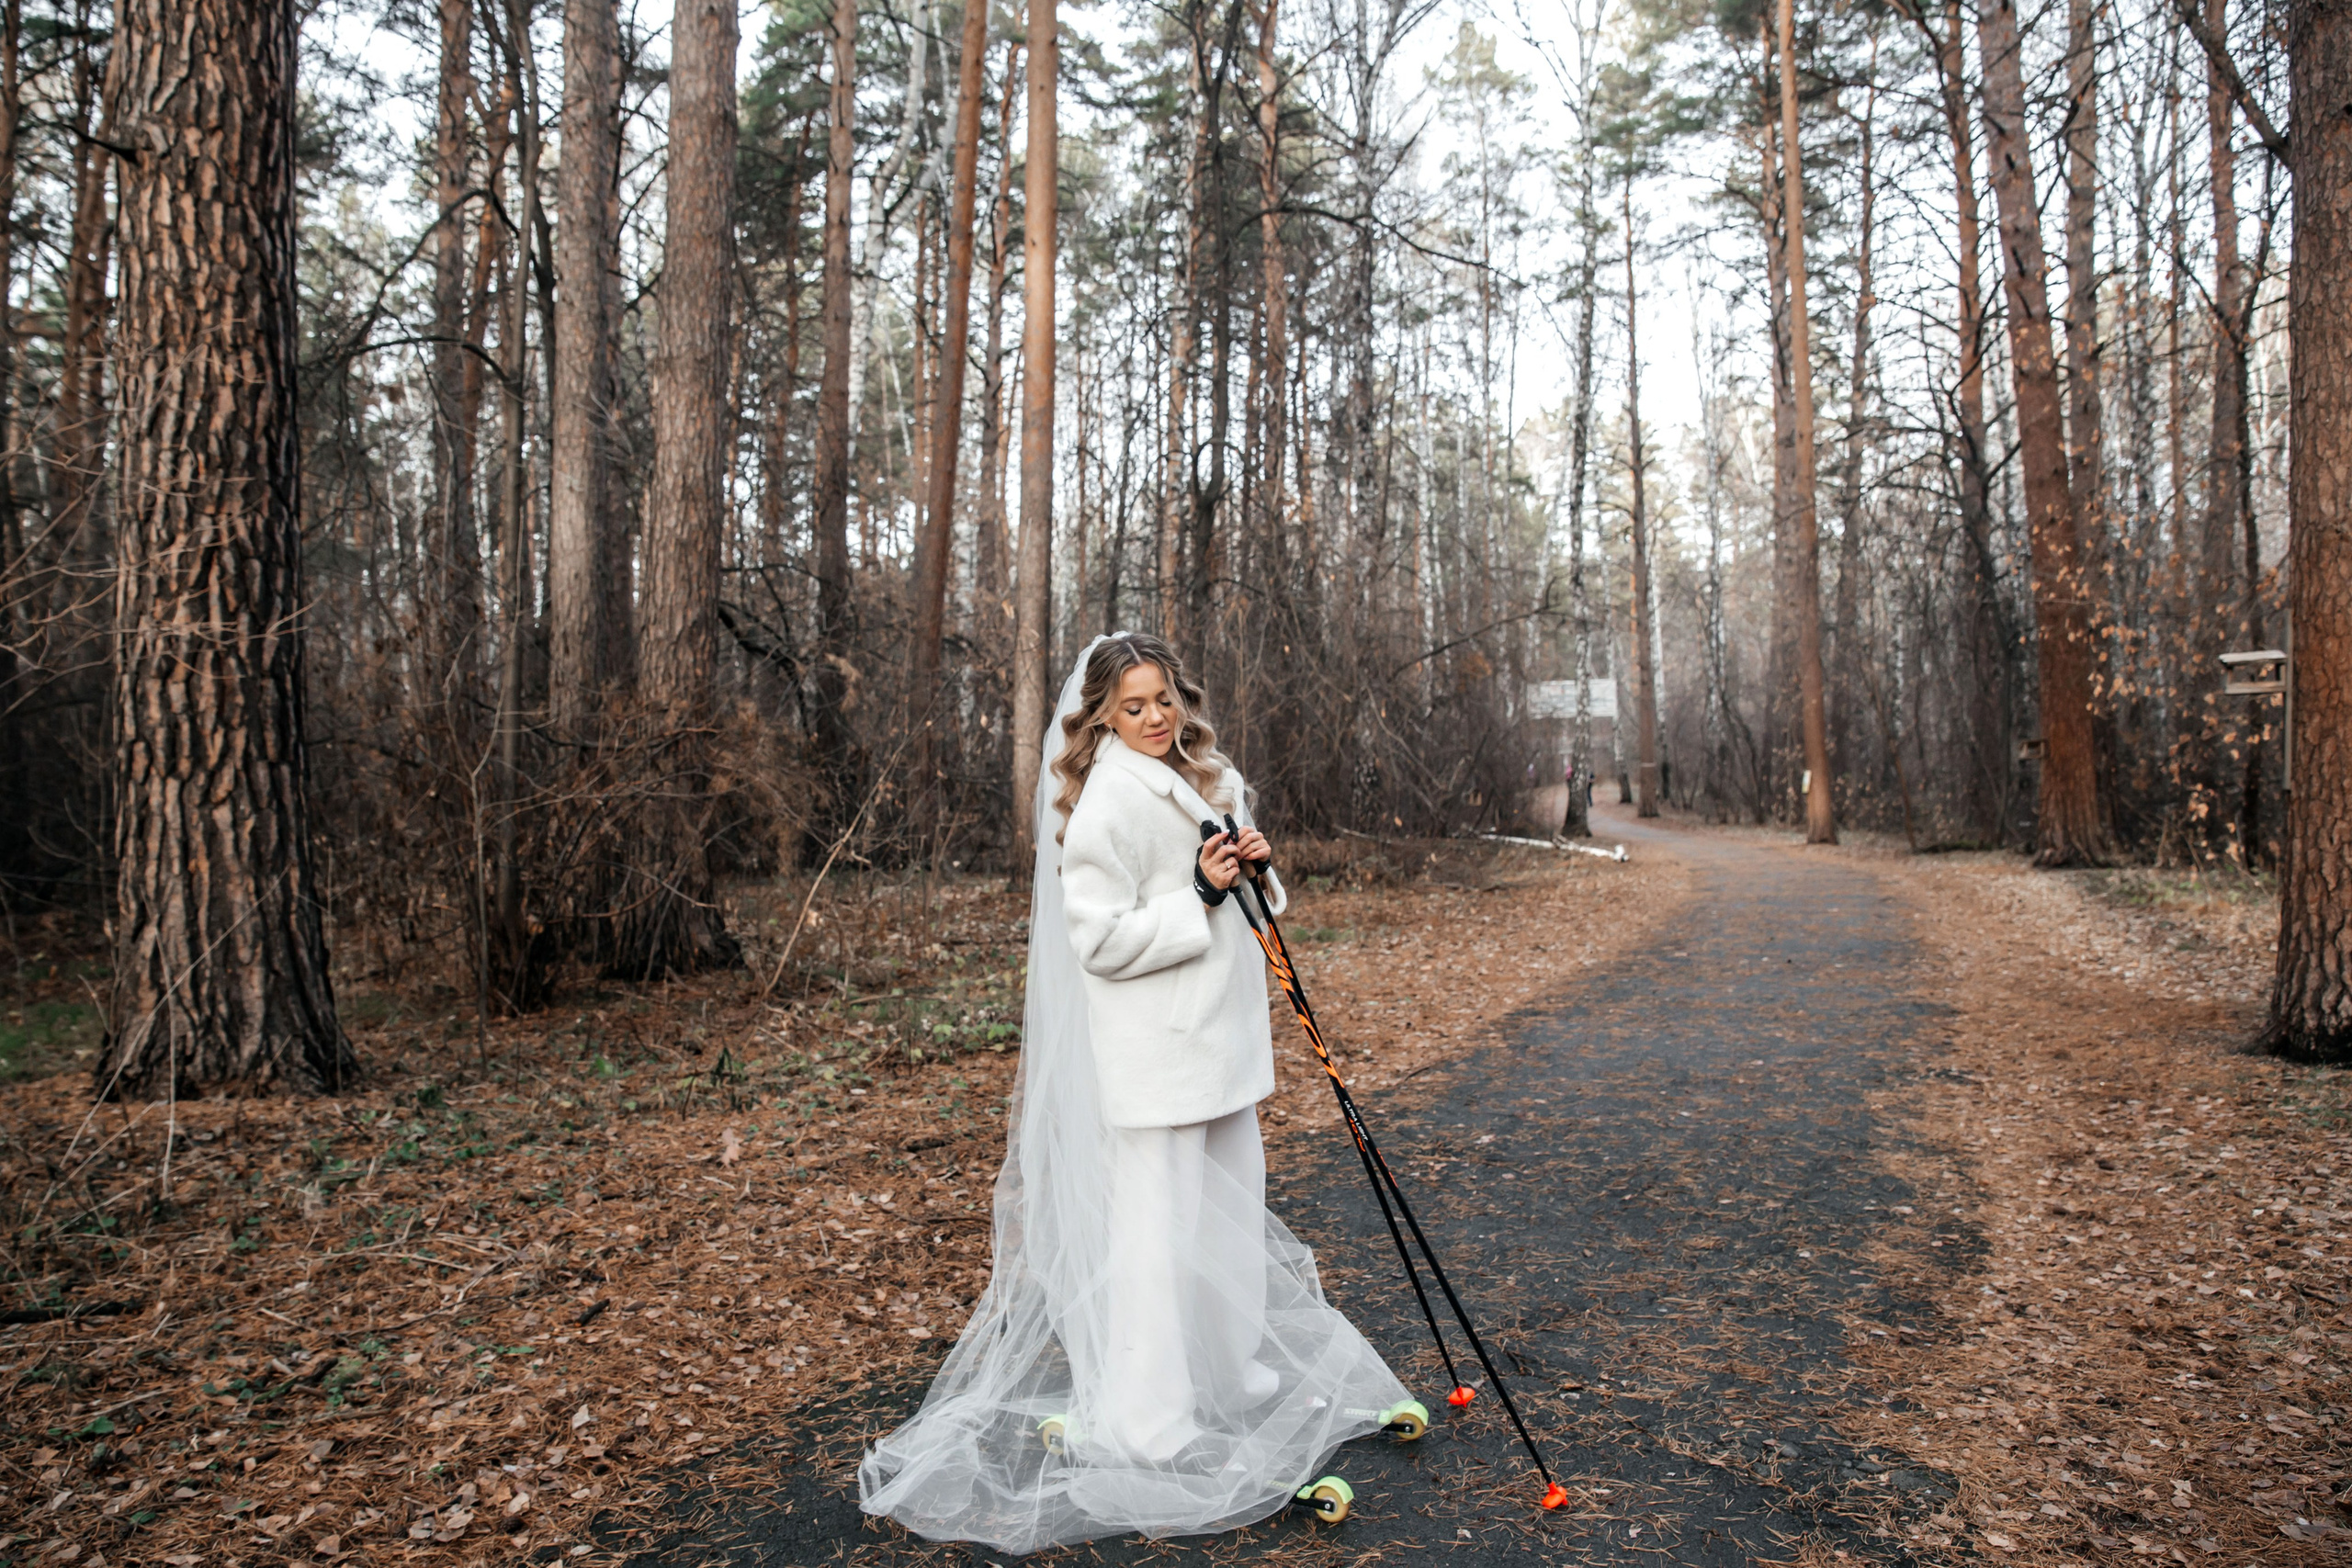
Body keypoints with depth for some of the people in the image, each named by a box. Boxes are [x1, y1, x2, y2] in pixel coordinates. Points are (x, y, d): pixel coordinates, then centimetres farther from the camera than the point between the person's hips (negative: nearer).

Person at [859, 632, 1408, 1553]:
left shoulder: (1210, 780, 11)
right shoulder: (1109, 802, -16)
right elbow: (1101, 938, -21)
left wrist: (1256, 868, -1)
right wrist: (1201, 898, -23)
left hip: (1223, 1038, 9)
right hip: (1150, 1052, -9)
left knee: (1234, 1209, 20)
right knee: (1155, 1226, -3)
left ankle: (1235, 1372, 39)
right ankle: (1147, 1428, 11)